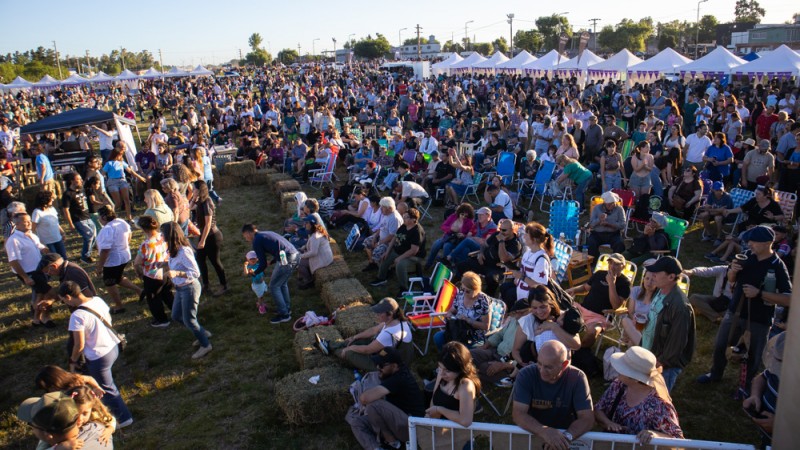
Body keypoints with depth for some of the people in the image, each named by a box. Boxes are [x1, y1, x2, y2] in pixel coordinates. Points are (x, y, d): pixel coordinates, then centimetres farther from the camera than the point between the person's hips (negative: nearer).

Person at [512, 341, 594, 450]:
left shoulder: (577, 378, -11)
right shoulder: (526, 375, -13)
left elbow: (587, 418, -14)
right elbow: (518, 414, -19)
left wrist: (566, 436, -32)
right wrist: (544, 431, -35)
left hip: (563, 434, 1)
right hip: (532, 434, 0)